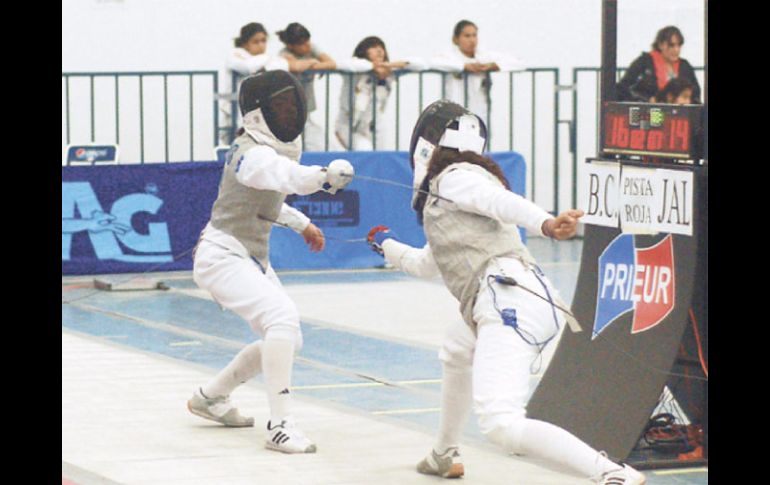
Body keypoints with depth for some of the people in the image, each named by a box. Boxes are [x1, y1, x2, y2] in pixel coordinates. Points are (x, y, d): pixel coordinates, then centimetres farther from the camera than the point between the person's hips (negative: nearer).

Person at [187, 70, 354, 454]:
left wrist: (301, 223, 18)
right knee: (283, 318, -29)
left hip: (252, 258, 10)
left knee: (286, 341, 13)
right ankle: (280, 425, -26)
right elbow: (290, 177, -48)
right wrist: (325, 175, -68)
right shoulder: (252, 154, -24)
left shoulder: (278, 147, 5)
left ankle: (210, 397, 32)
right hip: (223, 257, -10)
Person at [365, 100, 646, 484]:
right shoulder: (457, 193, 32)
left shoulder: (453, 177, 5)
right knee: (457, 352, 40)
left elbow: (501, 199, -17)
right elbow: (427, 264, 47)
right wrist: (389, 247, 66)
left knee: (500, 425, -26)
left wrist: (545, 224, -37)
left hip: (507, 302, -10)